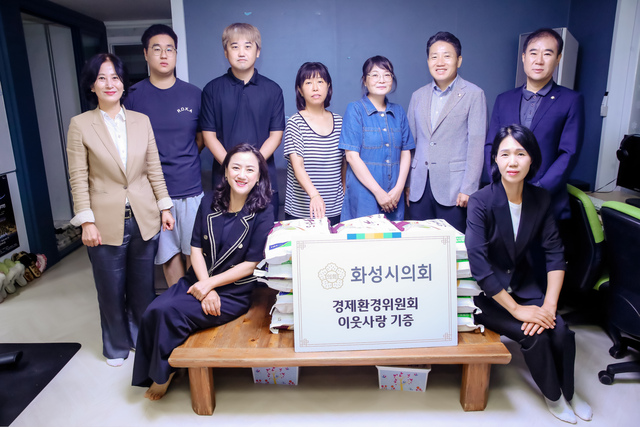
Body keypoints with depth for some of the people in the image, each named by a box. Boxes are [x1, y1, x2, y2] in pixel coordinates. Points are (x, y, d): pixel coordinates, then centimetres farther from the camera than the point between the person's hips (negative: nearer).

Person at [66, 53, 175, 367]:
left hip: (144, 220, 2)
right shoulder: (80, 125, -3)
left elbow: (154, 169, 7)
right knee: (111, 290, 11)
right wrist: (86, 222, -9)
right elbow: (78, 178, -5)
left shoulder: (142, 121, 5)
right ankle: (116, 347, 33)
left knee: (143, 287, 14)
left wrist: (164, 207, 5)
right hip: (106, 222, -2)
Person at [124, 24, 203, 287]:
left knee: (193, 253, 6)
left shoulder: (193, 94, 5)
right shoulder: (134, 96, 2)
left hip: (190, 189, 1)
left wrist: (182, 161, 7)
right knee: (169, 255, 8)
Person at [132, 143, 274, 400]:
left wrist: (210, 283, -14)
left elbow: (250, 265, -10)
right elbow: (196, 249, 2)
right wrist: (205, 288, -12)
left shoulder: (262, 213, -10)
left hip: (233, 293, -4)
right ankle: (152, 374, 6)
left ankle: (164, 374, 5)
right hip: (197, 282, 4)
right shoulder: (210, 201, 3)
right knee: (153, 311, -20)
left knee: (169, 312, -23)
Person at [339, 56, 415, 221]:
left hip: (394, 197, 4)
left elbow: (406, 153, 9)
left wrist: (398, 189, -6)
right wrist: (378, 192, -13)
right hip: (363, 196, -4)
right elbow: (352, 156, -10)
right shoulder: (355, 110, -3)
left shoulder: (398, 112, 11)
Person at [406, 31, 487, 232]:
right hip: (419, 187, 4)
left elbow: (476, 146, -6)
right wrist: (406, 184, 11)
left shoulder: (473, 95, 0)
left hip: (452, 189, -4)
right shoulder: (418, 96, 13)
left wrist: (468, 189, -11)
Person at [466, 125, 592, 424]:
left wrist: (550, 303, -14)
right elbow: (479, 264, -26)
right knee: (535, 335, -20)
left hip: (523, 286, 4)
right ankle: (553, 396, 11)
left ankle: (568, 391, 15)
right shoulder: (481, 202, -20)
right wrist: (517, 310, -24)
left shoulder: (540, 199, -3)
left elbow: (554, 253, -3)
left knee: (561, 331, -16)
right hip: (486, 293, -4)